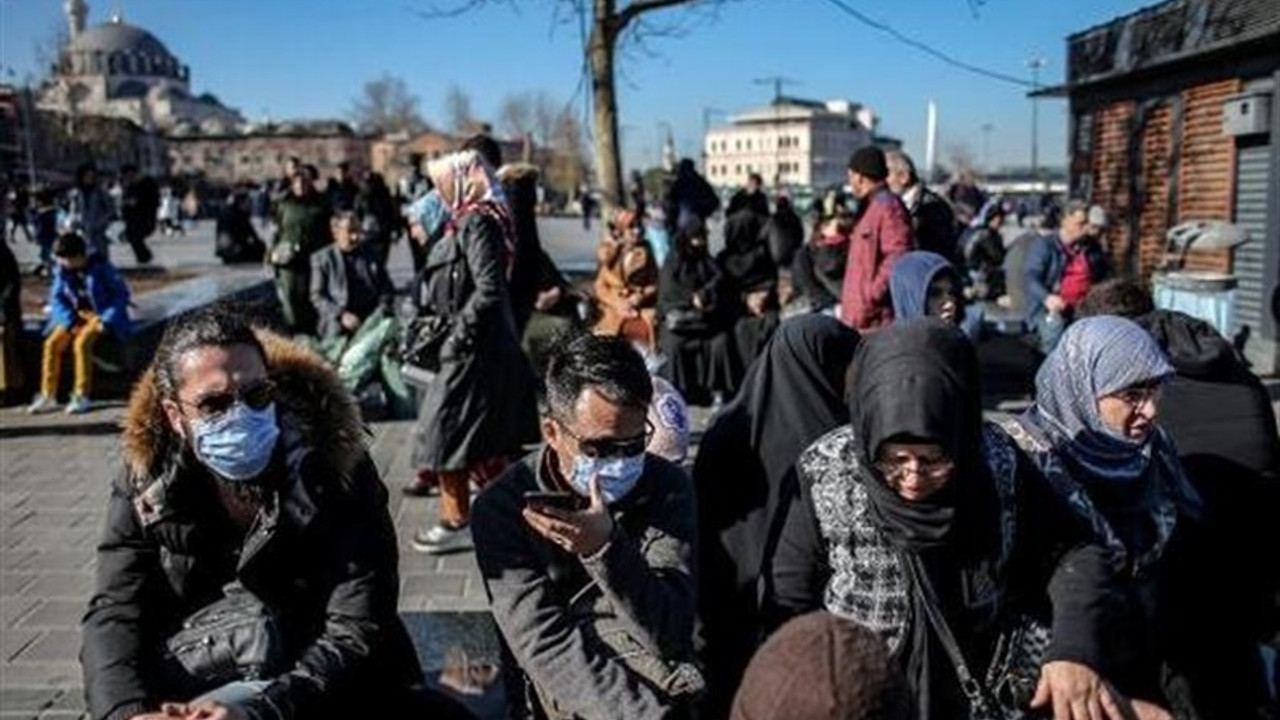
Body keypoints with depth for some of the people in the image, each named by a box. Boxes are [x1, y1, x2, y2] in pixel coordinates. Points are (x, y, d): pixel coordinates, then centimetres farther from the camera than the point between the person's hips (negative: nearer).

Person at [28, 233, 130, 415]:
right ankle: (47, 395, -6)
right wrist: (71, 322, -12)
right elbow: (57, 298, 4)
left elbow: (122, 294, -12)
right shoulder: (63, 270, 1)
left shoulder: (101, 266, -13)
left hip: (101, 316, -6)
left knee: (81, 343, -30)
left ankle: (82, 397, -22)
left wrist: (106, 321, -21)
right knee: (52, 342, -15)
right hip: (76, 316, 6)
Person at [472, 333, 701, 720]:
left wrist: (607, 551, -27)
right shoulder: (504, 506, -8)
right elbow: (547, 647, -14)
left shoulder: (667, 488, -3)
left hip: (663, 682, 2)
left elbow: (670, 636, -11)